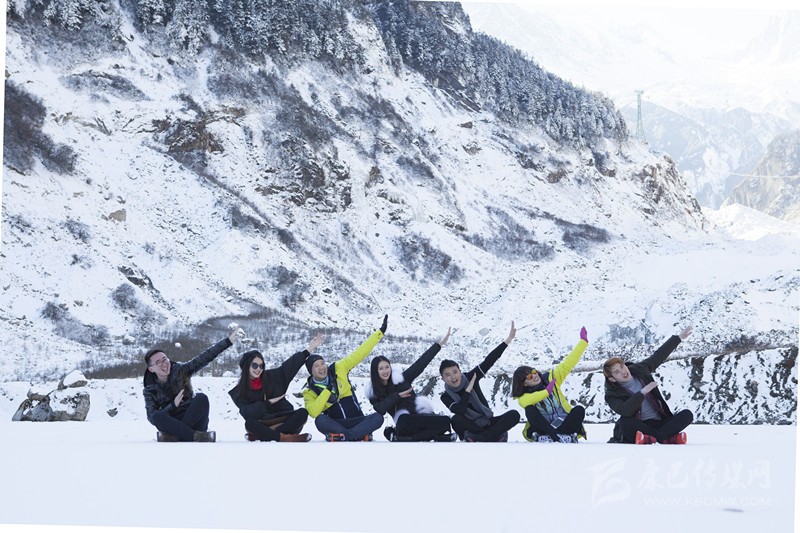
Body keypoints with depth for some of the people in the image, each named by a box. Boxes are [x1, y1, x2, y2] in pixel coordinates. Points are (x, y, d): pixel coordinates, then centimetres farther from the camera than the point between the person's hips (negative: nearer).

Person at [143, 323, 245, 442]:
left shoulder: (180, 370, 2)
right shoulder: (150, 390, 2)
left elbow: (205, 358, -8)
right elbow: (152, 418, -8)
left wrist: (229, 340, -18)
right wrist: (173, 405, -22)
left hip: (194, 420, 1)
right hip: (170, 423, -1)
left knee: (201, 398, -28)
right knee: (157, 415, -33)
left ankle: (174, 436, -32)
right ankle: (197, 437, -38)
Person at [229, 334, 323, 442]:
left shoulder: (272, 376, 5)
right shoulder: (238, 392, -1)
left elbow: (291, 364, 6)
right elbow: (246, 412, -13)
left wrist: (309, 349, 3)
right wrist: (268, 403, -13)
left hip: (283, 420, 4)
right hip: (261, 424, -3)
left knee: (303, 413, -23)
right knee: (249, 424, -34)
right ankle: (285, 437, -38)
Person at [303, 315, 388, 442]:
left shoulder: (338, 369, 4)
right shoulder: (309, 392, -1)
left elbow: (359, 354, 4)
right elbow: (313, 412, -19)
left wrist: (380, 332, 1)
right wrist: (327, 391, -21)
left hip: (357, 421, 2)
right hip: (336, 424, -2)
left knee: (378, 417, -28)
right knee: (320, 421, -35)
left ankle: (342, 436, -36)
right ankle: (359, 434, -34)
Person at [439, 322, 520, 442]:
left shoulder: (471, 377, -6)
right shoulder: (446, 397, -10)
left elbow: (489, 361, -16)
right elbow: (460, 411, -29)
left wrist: (508, 340, -25)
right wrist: (468, 390, -23)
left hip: (488, 422, 3)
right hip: (471, 426, -3)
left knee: (514, 415, -22)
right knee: (455, 420, -35)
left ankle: (481, 437, -30)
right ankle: (494, 434, -25)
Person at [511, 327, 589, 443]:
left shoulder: (551, 378, 6)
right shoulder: (524, 396, -4)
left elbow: (567, 364, 4)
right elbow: (524, 401, -29)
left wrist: (583, 342, 1)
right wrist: (546, 392, -33)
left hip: (565, 424, 2)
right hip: (544, 428, -2)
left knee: (579, 410, -24)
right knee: (530, 409, -28)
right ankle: (555, 436, -45)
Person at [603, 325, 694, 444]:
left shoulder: (639, 369, 7)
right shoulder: (612, 395, -7)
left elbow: (659, 356, 22)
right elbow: (625, 411, -28)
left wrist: (679, 337, 26)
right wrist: (642, 392, -28)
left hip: (659, 423, 5)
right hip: (638, 426, -5)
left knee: (687, 415, -17)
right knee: (624, 422, -37)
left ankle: (652, 438, -38)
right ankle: (669, 438, -39)